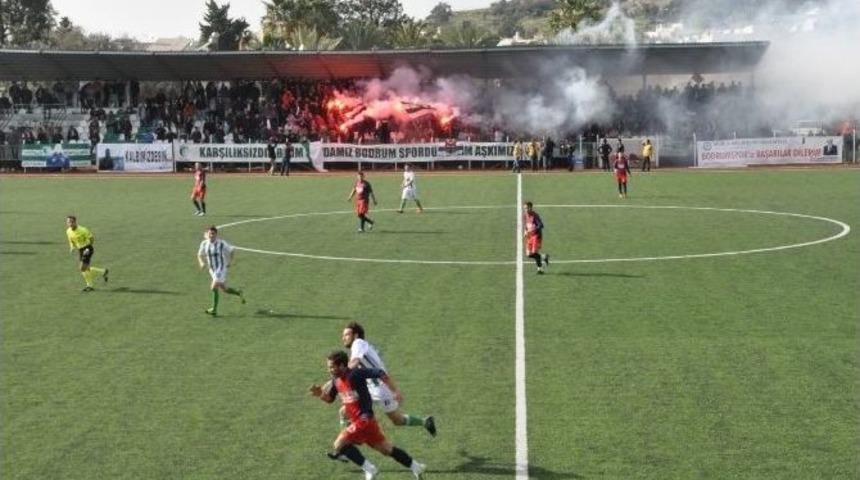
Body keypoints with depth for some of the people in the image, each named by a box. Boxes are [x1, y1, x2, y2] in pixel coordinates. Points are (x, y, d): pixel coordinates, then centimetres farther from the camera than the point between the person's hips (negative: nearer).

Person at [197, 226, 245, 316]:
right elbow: (200, 255, 10)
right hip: (212, 270, 6)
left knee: (214, 287, -17)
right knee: (224, 289, 14)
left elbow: (231, 250, 2)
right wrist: (202, 263, -9)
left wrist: (230, 261, 0)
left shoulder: (221, 243, -15)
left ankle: (214, 310, -8)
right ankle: (239, 293, 41)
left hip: (221, 268, -6)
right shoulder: (204, 244, -3)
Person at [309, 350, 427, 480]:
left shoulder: (355, 374, -19)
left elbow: (379, 373, -20)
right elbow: (329, 399, 19)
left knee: (339, 444, -11)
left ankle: (369, 469, -3)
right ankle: (416, 467, 25)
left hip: (364, 419, -8)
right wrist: (320, 394, -3)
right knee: (386, 448, 14)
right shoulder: (336, 381, 6)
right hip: (356, 420, 8)